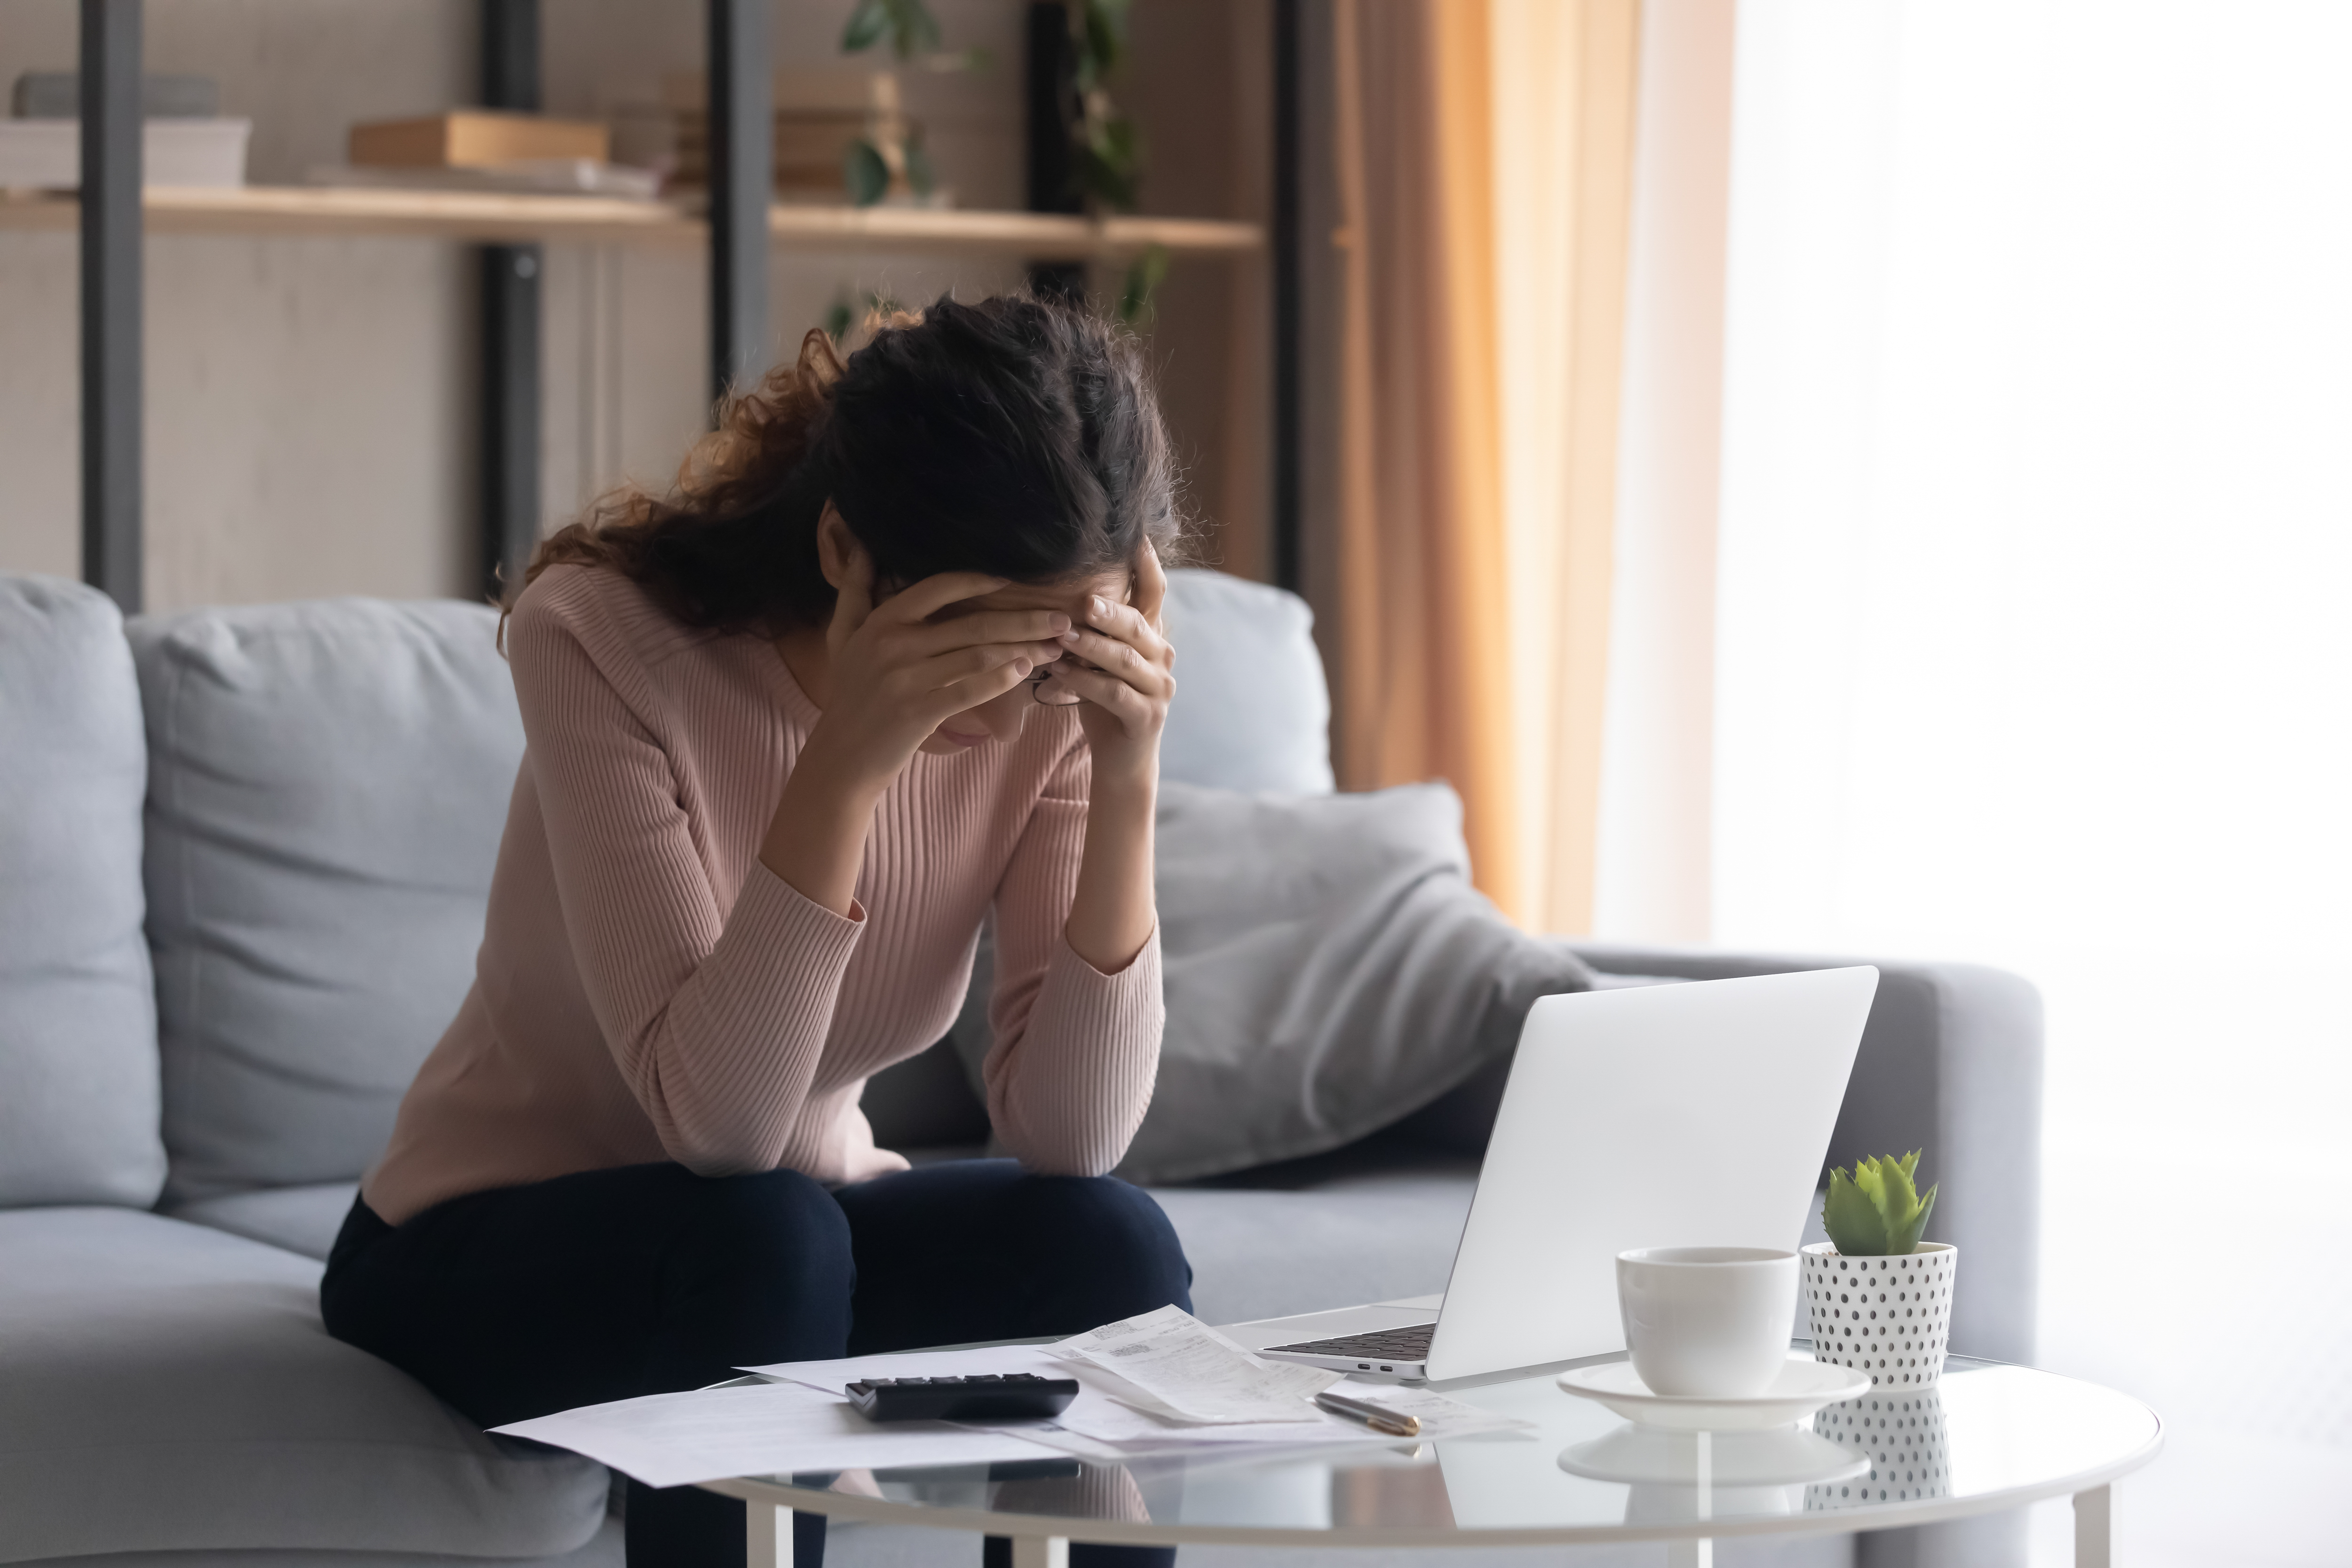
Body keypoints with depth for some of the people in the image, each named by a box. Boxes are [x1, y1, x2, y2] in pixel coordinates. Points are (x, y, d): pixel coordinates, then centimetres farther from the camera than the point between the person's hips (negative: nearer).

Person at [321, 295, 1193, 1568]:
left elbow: (1069, 1138, -20)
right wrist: (846, 761, -41)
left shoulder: (1059, 699, -13)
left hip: (804, 1241, 4)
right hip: (478, 1257, -4)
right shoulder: (598, 636, -25)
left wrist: (1125, 781, -30)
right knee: (761, 1236, -35)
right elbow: (713, 1119, -32)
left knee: (1110, 1246, -24)